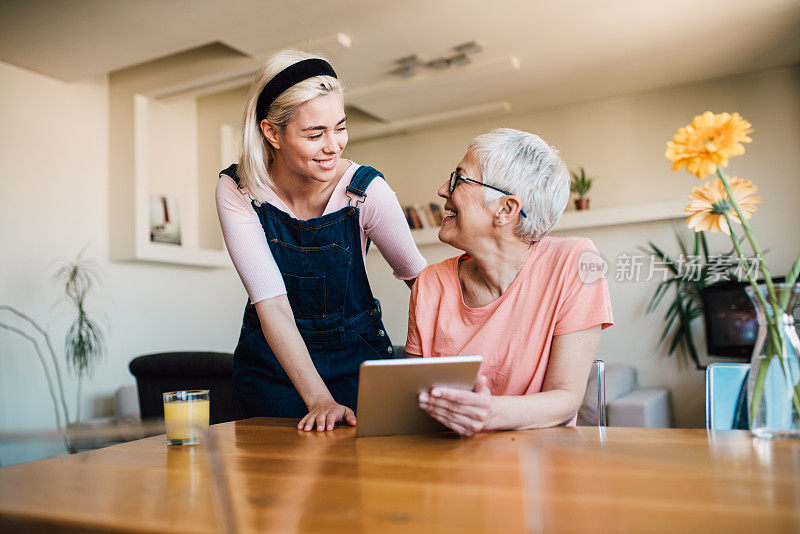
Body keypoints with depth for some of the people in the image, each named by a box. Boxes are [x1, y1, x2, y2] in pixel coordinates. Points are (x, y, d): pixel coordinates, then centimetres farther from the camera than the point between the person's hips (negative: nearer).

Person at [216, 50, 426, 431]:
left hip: (357, 359, 0)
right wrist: (318, 399, -30)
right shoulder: (237, 191, -16)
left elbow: (417, 274, -6)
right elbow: (271, 303, -22)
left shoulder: (366, 190, -18)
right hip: (272, 365, 0)